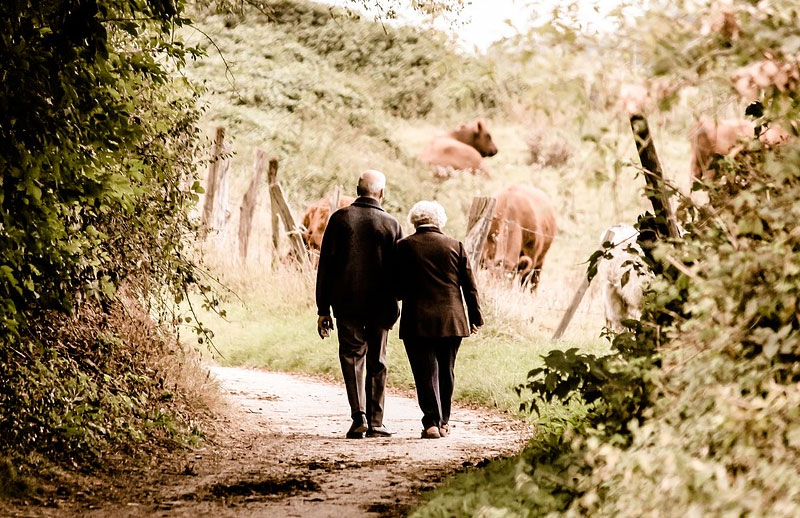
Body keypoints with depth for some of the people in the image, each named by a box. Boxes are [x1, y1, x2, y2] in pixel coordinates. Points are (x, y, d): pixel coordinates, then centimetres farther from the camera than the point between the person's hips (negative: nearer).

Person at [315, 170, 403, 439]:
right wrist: (394, 304, 13)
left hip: (347, 303, 0)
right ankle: (375, 422, 9)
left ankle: (359, 415, -7)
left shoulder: (340, 219, -2)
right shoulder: (391, 225, -1)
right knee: (377, 362, 9)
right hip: (381, 306, 0)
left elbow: (325, 266, -2)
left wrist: (323, 309, 2)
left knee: (352, 356, 8)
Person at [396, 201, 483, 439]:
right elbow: (469, 286, 5)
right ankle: (443, 422, 20)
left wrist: (402, 295, 21)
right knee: (445, 372, 14)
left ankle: (431, 423, -9)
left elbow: (397, 288, -1)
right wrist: (476, 318, 12)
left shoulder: (404, 247, -3)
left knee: (426, 372, 0)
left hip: (417, 321, -2)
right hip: (451, 320, 2)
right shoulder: (455, 245, 3)